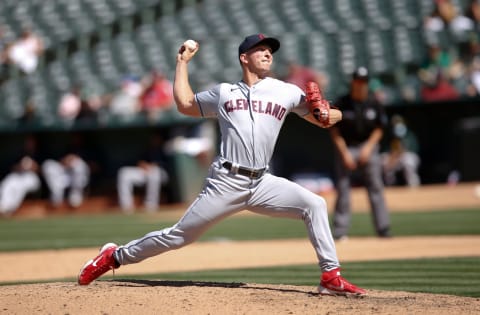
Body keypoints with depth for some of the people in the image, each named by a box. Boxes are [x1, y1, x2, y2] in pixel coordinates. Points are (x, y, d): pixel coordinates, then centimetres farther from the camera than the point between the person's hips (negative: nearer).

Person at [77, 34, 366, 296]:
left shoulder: (287, 92, 9)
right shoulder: (224, 92, 12)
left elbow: (325, 119, 9)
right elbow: (185, 104, 24)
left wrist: (328, 114, -14)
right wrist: (183, 62, 26)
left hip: (262, 184, 2)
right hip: (226, 183, -2)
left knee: (314, 204, -17)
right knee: (180, 235, -1)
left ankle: (331, 277, -13)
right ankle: (115, 256, 15)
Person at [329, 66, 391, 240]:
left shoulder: (374, 104, 2)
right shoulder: (341, 104, -5)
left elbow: (379, 129, 8)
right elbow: (334, 130, -3)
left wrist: (368, 148, -5)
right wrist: (344, 153, -9)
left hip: (368, 149, 2)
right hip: (346, 149, -2)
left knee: (375, 188, -1)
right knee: (343, 189, -4)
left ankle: (383, 229, 2)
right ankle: (340, 231, -1)